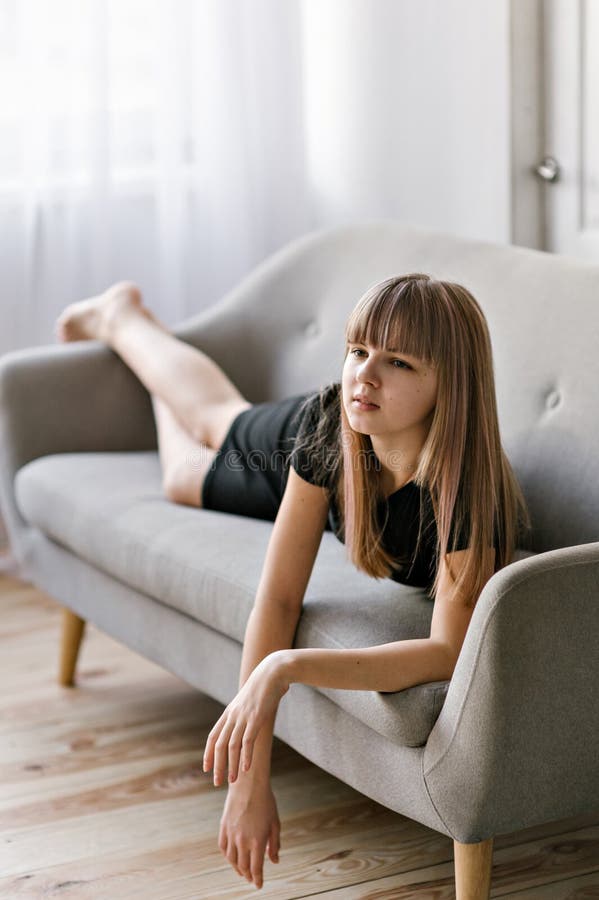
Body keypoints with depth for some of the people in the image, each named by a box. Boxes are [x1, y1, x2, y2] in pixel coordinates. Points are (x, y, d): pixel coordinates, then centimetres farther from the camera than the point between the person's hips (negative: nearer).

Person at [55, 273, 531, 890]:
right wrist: (251, 776, -48)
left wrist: (285, 668, -72)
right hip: (311, 466, -1)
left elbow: (447, 653, -60)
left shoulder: (469, 491, -56)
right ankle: (122, 316, 64)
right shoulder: (327, 421, -44)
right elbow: (277, 598, -42)